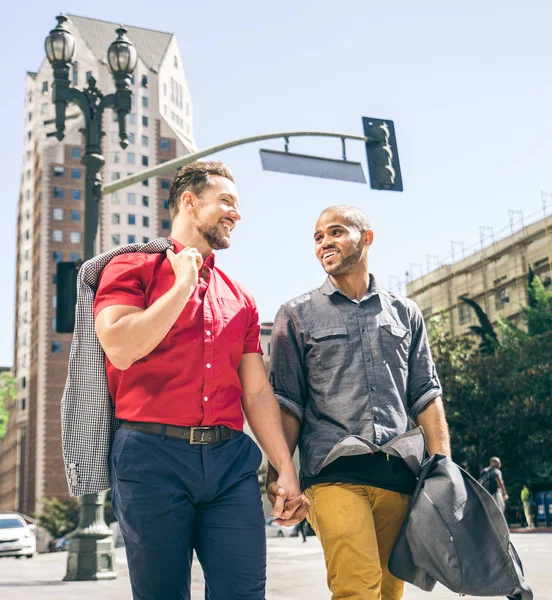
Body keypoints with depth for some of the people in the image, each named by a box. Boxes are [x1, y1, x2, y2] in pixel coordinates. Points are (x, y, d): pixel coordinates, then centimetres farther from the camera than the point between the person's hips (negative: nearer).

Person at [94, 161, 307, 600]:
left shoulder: (240, 299, 19)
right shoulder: (133, 268, 5)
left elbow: (258, 392, 16)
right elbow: (121, 348, -14)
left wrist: (286, 470, 9)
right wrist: (183, 285, -6)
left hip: (231, 460, 4)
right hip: (153, 454, -4)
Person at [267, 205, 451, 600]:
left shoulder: (405, 313, 17)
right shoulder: (298, 315, 11)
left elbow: (426, 394, 13)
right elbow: (287, 402, 6)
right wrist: (277, 474, -4)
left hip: (399, 474, 3)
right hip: (335, 473, -3)